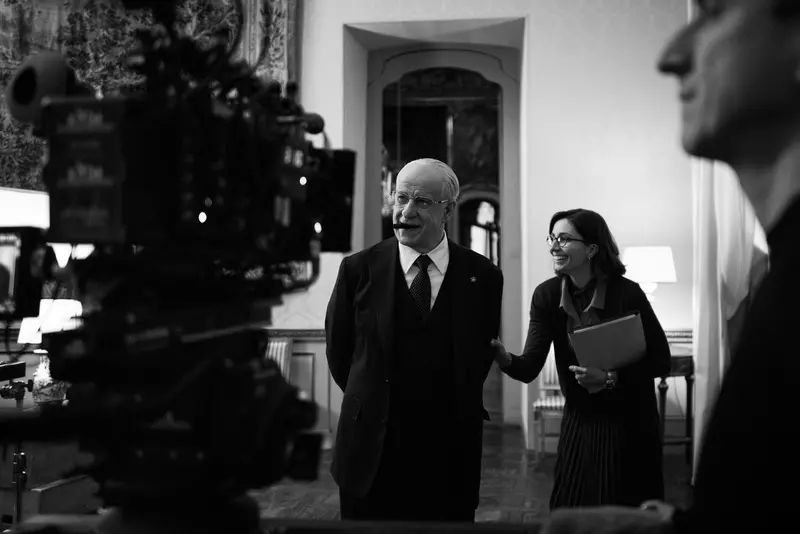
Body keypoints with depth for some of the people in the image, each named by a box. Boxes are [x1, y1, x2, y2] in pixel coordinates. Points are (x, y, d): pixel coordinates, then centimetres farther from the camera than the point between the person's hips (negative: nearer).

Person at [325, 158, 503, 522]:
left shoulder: (482, 276, -2)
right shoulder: (359, 269, -3)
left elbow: (482, 353, 10)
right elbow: (338, 351, 7)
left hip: (451, 455, 0)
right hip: (371, 453, 0)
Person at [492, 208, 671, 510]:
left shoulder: (626, 293, -17)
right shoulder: (547, 295, -6)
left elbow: (660, 361, -10)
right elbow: (529, 368, -12)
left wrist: (610, 378, -22)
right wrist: (505, 359, -34)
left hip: (629, 423, -3)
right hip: (579, 422, 3)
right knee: (570, 514, 7)